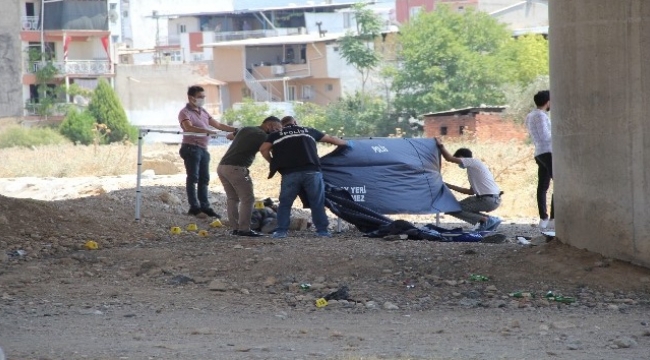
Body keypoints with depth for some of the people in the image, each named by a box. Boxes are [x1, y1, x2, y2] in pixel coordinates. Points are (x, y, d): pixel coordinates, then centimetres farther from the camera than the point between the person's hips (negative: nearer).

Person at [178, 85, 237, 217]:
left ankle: (204, 207, 11)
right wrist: (207, 131, -38)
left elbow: (218, 125, 17)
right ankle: (194, 207, -2)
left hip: (203, 149, 8)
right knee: (193, 178, -4)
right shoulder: (185, 112, -7)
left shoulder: (203, 112, 17)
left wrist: (235, 130, 8)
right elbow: (189, 127, -26)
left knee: (204, 179, 8)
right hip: (191, 148, -8)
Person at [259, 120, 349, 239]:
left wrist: (272, 162, 18)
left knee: (285, 203, 9)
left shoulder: (276, 135, 16)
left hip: (289, 173, 0)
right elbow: (331, 139, 28)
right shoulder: (309, 131, 19)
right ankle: (322, 231, 8)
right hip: (311, 171, 0)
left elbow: (263, 149, 3)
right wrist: (347, 143, 43)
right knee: (317, 203, 8)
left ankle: (281, 231, 4)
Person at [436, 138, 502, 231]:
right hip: (495, 200, 9)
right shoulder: (475, 165, 25)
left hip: (489, 200, -9)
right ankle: (486, 222, 10)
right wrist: (450, 186, 31)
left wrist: (441, 145, 7)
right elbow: (471, 191, 26)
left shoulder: (472, 161, -1)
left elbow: (449, 158, -10)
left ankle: (486, 220, -9)